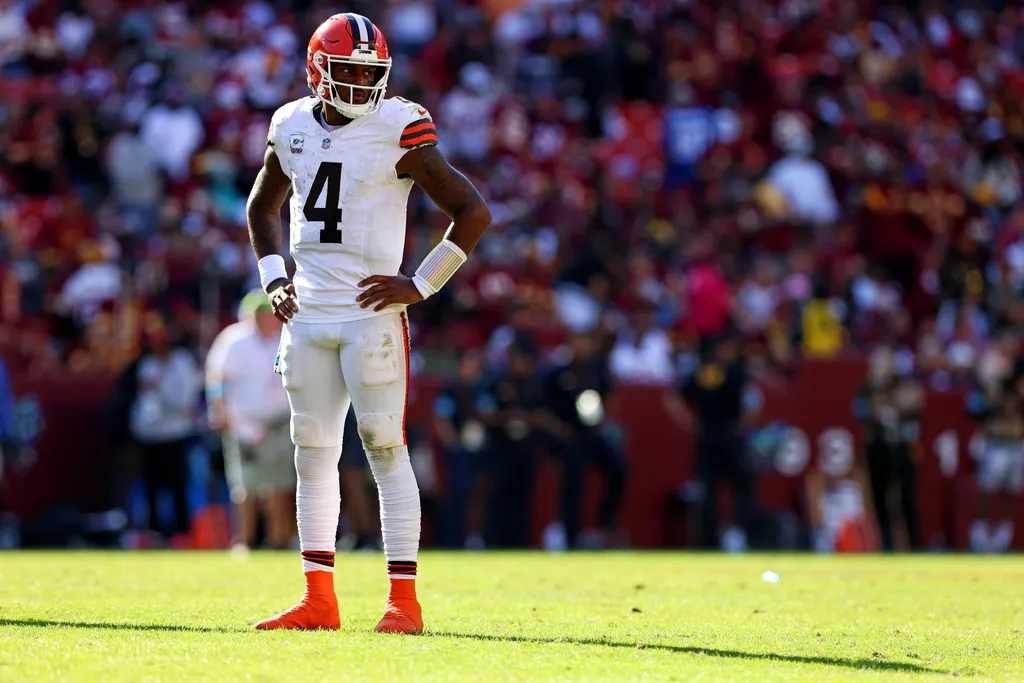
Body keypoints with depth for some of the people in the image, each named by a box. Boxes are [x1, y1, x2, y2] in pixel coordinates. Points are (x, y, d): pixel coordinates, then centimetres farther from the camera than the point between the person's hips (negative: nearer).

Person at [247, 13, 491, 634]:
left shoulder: (398, 131, -9)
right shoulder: (293, 128, 8)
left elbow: (474, 213, -8)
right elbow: (263, 208, 27)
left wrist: (419, 286, -10)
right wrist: (273, 278, 13)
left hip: (372, 315, -6)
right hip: (307, 317, 6)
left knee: (387, 449, -6)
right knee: (313, 454, 7)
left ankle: (404, 600, -4)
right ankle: (319, 600, 12)